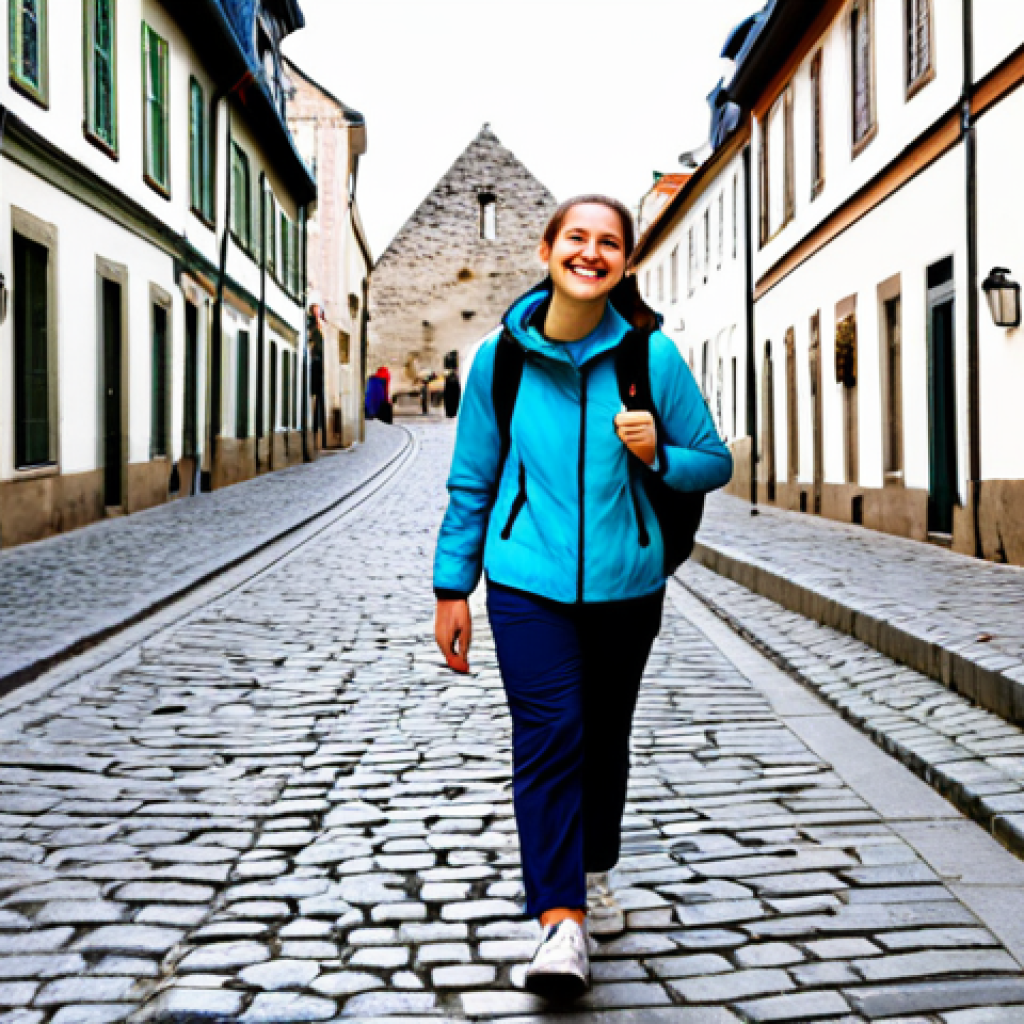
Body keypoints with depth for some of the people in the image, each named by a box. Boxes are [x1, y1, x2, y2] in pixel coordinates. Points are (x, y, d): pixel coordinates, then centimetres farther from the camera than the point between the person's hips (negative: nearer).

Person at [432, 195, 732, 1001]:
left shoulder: (652, 355, -4)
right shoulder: (502, 358, -3)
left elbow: (715, 461, 4)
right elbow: (472, 480, 5)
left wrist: (657, 455, -17)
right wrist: (453, 588, 4)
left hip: (624, 583, 2)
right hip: (527, 581, -1)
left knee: (606, 738, 15)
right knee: (549, 736, -13)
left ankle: (594, 873, 38)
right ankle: (561, 922, -11)